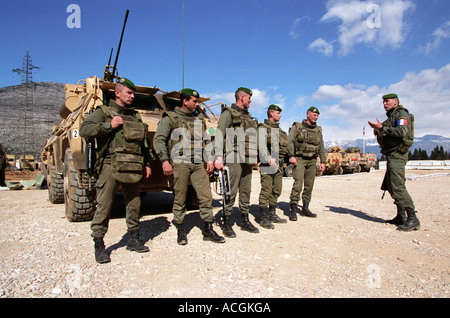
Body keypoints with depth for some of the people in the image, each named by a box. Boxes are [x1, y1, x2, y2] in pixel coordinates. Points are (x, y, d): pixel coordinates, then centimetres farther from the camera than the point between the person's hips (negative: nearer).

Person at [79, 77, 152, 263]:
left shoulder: (135, 116, 20)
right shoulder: (103, 112, 7)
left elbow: (144, 143, 21)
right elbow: (84, 130, -7)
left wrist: (147, 164, 16)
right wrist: (109, 126, -13)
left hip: (133, 169, 5)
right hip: (110, 166, -5)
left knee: (134, 204, 10)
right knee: (104, 206, -4)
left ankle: (134, 240, 23)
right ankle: (99, 245, 9)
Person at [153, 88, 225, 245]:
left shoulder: (200, 119, 19)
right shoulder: (170, 118, 4)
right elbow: (158, 139, -2)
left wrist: (209, 159, 13)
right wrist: (165, 161, -10)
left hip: (198, 164, 4)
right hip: (180, 163, -4)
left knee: (206, 196, 0)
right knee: (180, 198, 2)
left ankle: (208, 230, 11)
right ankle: (180, 231, 18)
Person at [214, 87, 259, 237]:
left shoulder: (249, 116, 22)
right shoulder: (228, 113, -2)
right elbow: (219, 135, -11)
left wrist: (254, 157, 20)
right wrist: (219, 157, -21)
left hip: (247, 160, 7)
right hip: (234, 159, -7)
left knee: (246, 191, 11)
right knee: (231, 192, -5)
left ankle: (245, 221, 22)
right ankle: (226, 223, 6)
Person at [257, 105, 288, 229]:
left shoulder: (279, 129, 22)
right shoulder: (263, 128, -4)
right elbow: (261, 145, -18)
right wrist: (268, 158, -31)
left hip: (278, 164, 9)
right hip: (268, 164, -8)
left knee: (276, 191, 13)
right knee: (266, 191, -7)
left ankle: (272, 215, 24)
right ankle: (264, 218, -1)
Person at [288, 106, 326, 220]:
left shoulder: (318, 130, 16)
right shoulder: (297, 127, 2)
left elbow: (321, 147, 18)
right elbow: (290, 141, -6)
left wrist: (323, 161, 11)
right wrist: (291, 156, -17)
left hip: (312, 160, 5)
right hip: (299, 159, -5)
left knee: (309, 185, 6)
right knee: (298, 183, -15)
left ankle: (305, 209, 16)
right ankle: (293, 209, -10)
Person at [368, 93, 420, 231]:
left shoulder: (401, 113, -6)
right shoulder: (391, 116, 23)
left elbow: (402, 131, -23)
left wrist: (382, 128, -22)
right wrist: (378, 131, 8)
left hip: (397, 154, -10)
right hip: (391, 155, 10)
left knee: (397, 185, -16)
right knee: (391, 186, 12)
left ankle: (412, 219, -13)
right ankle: (401, 216, 19)